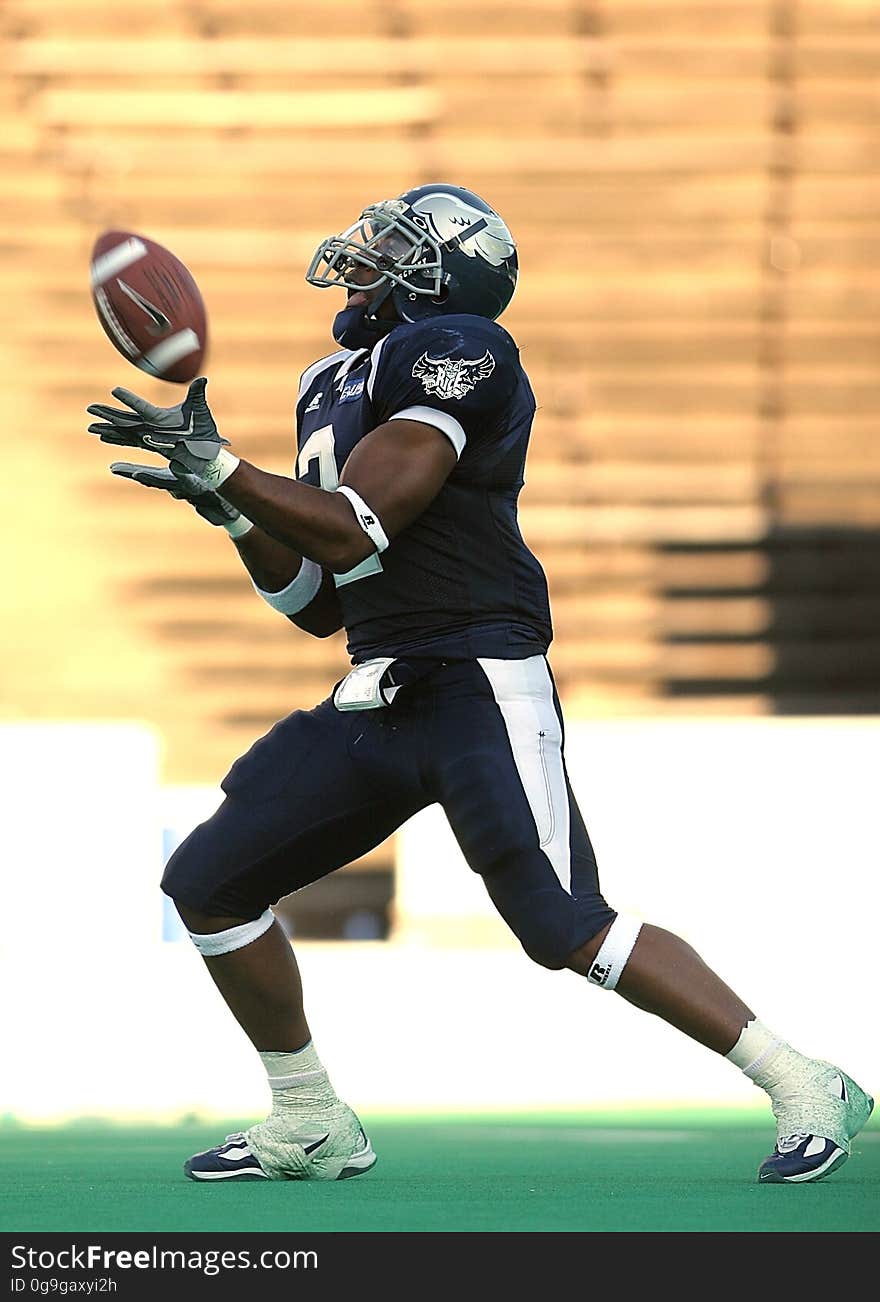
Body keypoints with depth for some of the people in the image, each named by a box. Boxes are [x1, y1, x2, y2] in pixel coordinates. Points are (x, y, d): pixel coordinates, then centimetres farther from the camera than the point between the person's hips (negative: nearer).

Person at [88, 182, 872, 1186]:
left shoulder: (453, 353, -10)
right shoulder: (333, 388, 18)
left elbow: (353, 537, -18)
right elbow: (318, 603, 18)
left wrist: (220, 468, -13)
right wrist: (220, 494, 6)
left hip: (480, 686, -9)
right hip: (375, 699, 9)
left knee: (567, 930, -18)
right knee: (209, 882, 7)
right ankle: (311, 1127, 20)